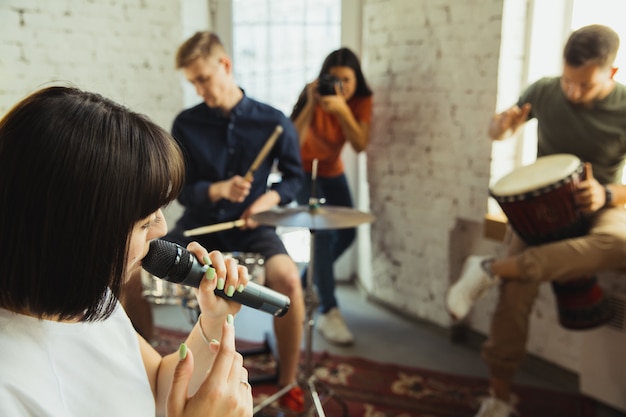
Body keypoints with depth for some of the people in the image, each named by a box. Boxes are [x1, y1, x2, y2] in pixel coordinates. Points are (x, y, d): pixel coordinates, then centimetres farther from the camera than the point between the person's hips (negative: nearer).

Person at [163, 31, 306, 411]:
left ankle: (289, 382, -6)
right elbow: (182, 190, -1)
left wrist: (269, 199, -13)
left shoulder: (272, 121, -3)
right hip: (200, 222, 2)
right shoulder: (186, 124, -1)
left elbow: (294, 177, 8)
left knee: (287, 278, -30)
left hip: (250, 224, -2)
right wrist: (218, 190, -21)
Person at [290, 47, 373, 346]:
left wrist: (342, 109, -40)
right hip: (303, 168, -5)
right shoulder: (313, 94, -24)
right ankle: (328, 312, -19)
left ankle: (305, 283, 27)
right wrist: (311, 104, -43)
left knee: (346, 234, 1)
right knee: (323, 232, -20)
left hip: (332, 170, 5)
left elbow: (360, 145, -29)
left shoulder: (361, 100, -15)